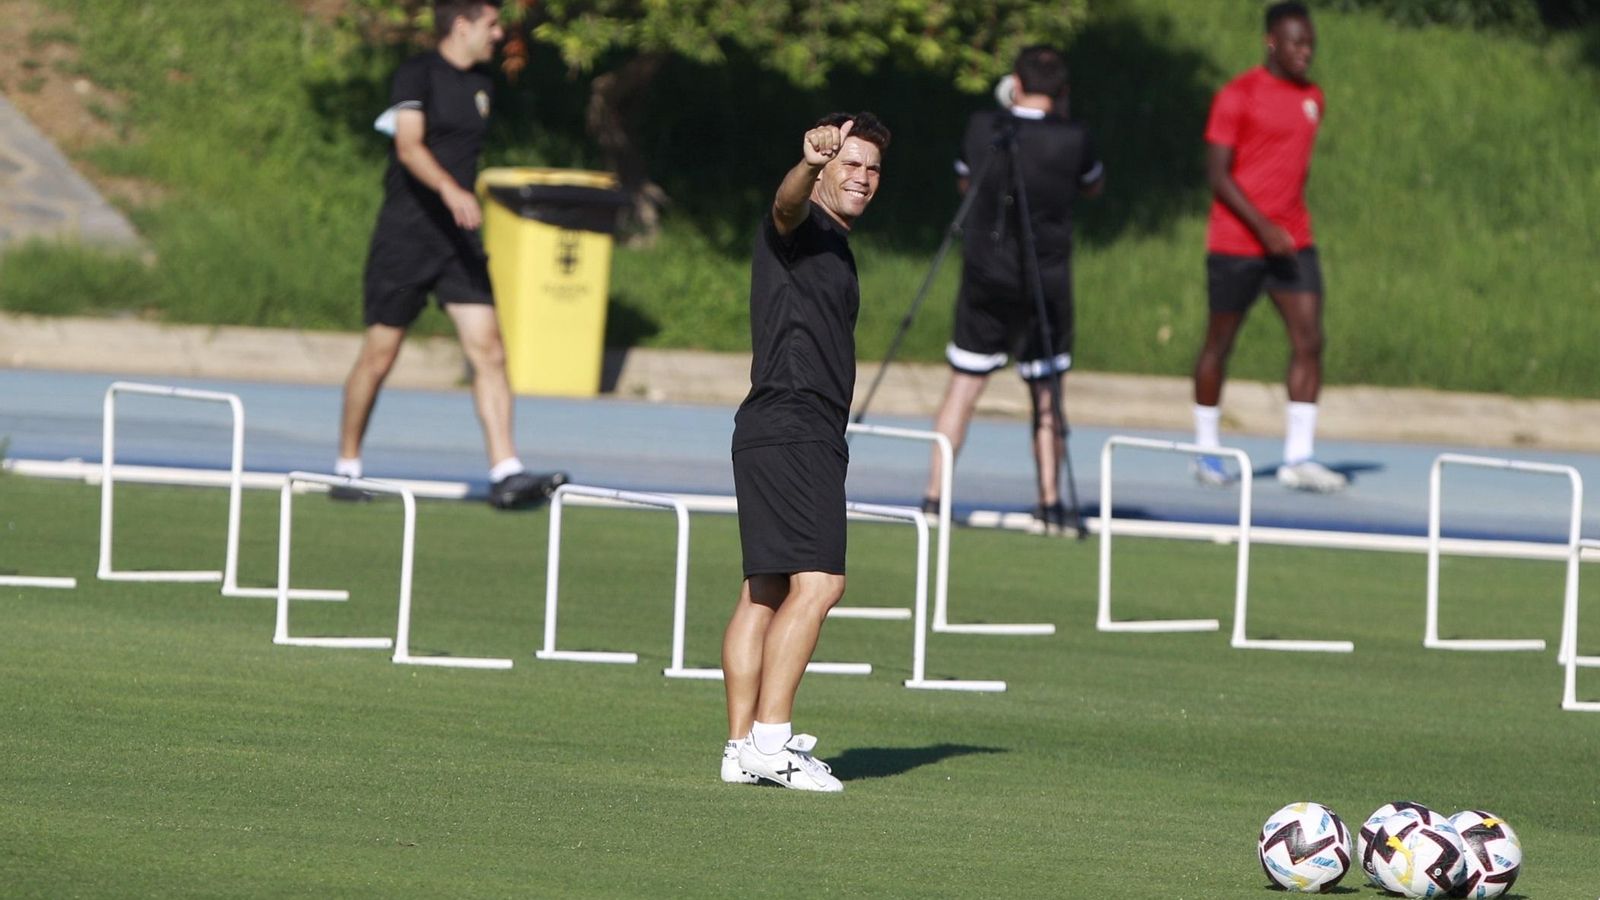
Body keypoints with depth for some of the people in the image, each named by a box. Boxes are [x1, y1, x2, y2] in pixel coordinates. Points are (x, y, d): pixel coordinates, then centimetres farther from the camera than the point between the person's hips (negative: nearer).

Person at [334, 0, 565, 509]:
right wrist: (450, 190, -39)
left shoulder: (481, 85, 13)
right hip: (405, 233, -6)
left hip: (458, 238, 6)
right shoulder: (418, 75, -10)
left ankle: (505, 474, -14)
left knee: (489, 352, -8)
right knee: (378, 356, 2)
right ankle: (347, 466, 18)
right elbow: (409, 146, -24)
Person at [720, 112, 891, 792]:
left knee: (765, 593, 8)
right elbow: (786, 203, -31)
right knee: (817, 581, -18)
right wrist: (810, 164, -52)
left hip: (807, 439, 10)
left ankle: (743, 746, 9)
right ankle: (769, 737, -22)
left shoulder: (833, 243, 24)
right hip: (791, 428, -10)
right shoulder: (802, 225, -6)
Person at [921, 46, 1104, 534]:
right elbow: (1095, 185, 10)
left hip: (984, 279, 1)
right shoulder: (1072, 139, -11)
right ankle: (1051, 503, 9)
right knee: (1046, 395, 10)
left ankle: (933, 495, 3)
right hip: (1046, 284, -1)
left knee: (962, 389, 7)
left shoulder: (982, 128, -5)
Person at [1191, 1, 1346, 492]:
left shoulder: (1312, 99, 11)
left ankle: (1298, 457, -9)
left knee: (1309, 341, -8)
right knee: (1220, 342, 6)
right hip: (1236, 243, -5)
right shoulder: (1237, 96, -9)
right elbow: (1217, 174, -13)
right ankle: (1206, 451, 19)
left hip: (1292, 242, 5)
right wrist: (1264, 228, -22)